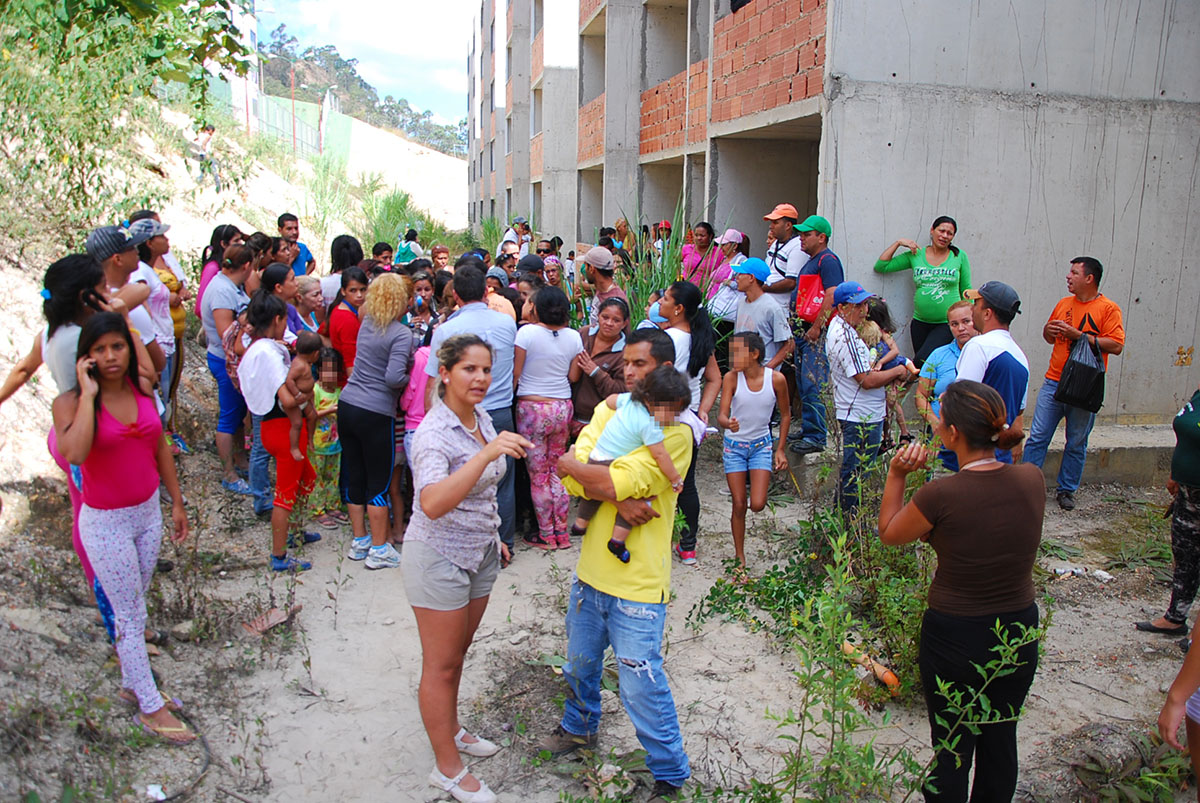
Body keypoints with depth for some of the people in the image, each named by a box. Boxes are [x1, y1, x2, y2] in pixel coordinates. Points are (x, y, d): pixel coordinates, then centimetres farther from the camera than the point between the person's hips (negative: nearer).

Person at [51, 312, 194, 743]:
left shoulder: (142, 392, -2)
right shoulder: (71, 403, -17)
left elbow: (160, 449, 9)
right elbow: (74, 453, -37)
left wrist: (177, 503, 12)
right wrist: (89, 393, -30)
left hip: (148, 513, 5)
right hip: (106, 524, -5)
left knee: (135, 607, 19)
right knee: (130, 617, 4)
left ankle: (131, 683, 36)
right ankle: (151, 709, 15)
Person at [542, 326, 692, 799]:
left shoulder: (674, 432, -15)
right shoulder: (609, 409, 5)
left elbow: (616, 481, -25)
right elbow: (574, 479, -6)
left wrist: (570, 466, -9)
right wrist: (620, 497, -21)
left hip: (637, 582, -7)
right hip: (592, 566, 7)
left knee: (641, 687, 1)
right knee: (580, 661, 25)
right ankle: (580, 727, 52)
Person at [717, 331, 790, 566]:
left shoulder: (776, 379, -13)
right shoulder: (731, 378, -15)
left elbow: (785, 414, 2)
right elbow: (721, 415, -20)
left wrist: (780, 449, 1)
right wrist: (728, 423, -44)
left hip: (761, 444, 0)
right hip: (734, 445, 0)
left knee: (757, 504, -11)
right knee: (739, 505, 2)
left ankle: (759, 483, 25)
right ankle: (739, 555, 20)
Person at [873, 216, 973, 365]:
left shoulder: (960, 257, 4)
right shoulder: (915, 255, 5)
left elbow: (966, 291, 9)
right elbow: (880, 267, 3)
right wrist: (898, 243, 0)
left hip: (947, 324, -2)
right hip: (920, 323, 3)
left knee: (923, 359, -21)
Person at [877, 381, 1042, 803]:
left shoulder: (942, 495, -25)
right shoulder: (1032, 480, -12)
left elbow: (889, 533, -7)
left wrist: (897, 475, -5)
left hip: (955, 638, -5)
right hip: (1020, 632, 5)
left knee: (951, 751, 15)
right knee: (1000, 741, 24)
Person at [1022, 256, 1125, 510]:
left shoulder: (1108, 308, -5)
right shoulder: (1064, 304, 10)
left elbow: (1116, 345, -15)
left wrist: (1079, 335, -18)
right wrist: (1049, 330, 0)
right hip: (1054, 382, 4)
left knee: (1076, 443, 7)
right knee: (1037, 437, 1)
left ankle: (1066, 490, 20)